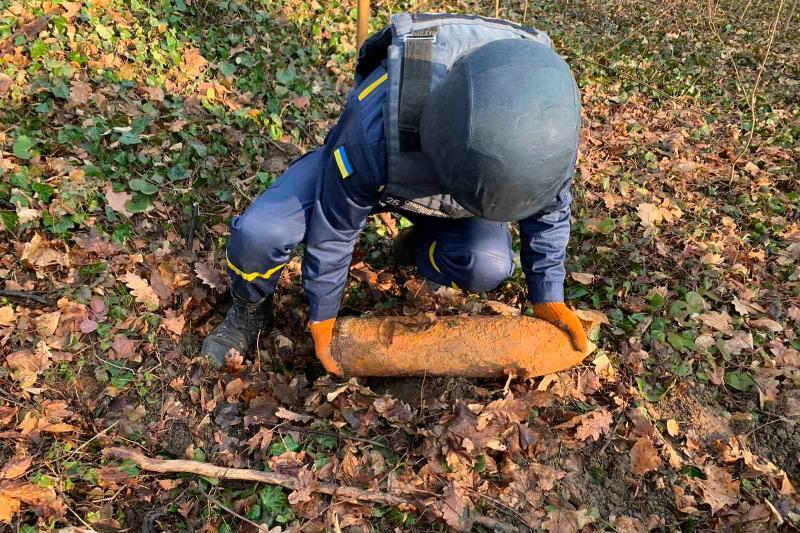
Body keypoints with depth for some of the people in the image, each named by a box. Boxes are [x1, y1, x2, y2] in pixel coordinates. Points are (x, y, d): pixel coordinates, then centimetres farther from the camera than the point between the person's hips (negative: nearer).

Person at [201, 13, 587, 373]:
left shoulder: (543, 128, -32)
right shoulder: (374, 129, -43)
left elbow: (548, 208, -9)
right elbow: (334, 227, -25)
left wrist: (548, 297, -2)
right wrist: (322, 312, -11)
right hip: (367, 173, -2)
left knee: (488, 266, -28)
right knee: (258, 233, -26)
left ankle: (420, 247, 9)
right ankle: (250, 310, 9)